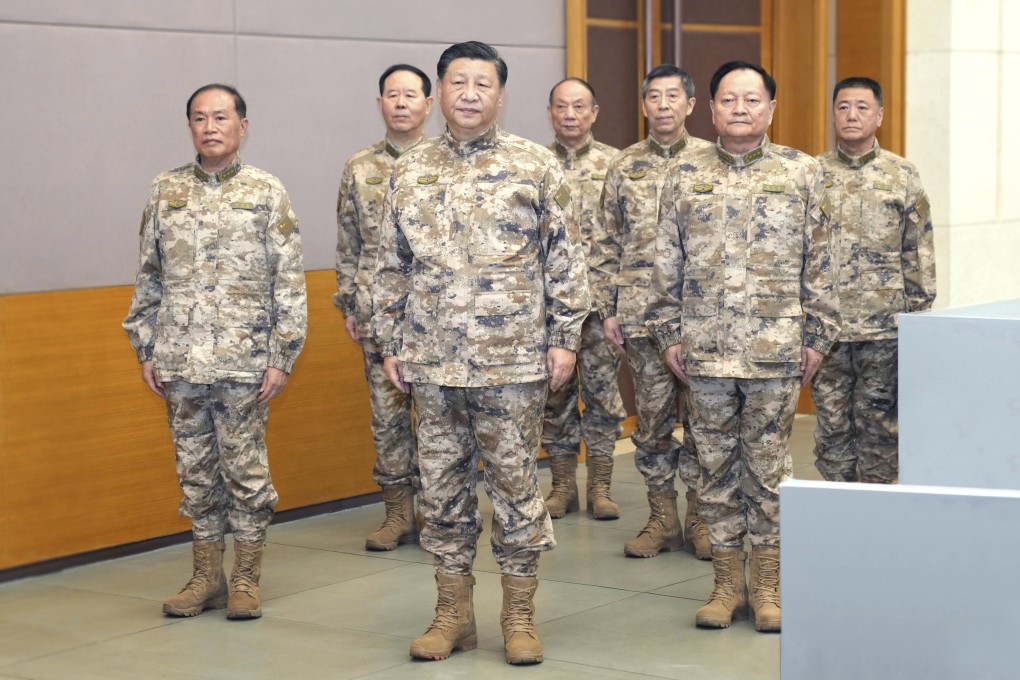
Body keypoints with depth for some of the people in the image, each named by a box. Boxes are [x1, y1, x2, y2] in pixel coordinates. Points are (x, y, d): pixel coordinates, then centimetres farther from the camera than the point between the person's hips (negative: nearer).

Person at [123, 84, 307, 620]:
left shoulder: (267, 192, -1)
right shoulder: (166, 191, 7)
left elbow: (289, 281, -3)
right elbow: (148, 277, 11)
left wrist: (282, 357, -8)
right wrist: (146, 350, 7)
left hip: (244, 361, -3)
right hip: (180, 363, 3)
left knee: (246, 469, 3)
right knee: (195, 470, 9)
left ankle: (246, 580, 14)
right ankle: (208, 576, 20)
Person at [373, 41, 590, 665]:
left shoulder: (536, 166, -1)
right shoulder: (409, 172, 8)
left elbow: (566, 260, -1)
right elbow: (392, 268, 12)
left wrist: (565, 338, -5)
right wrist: (391, 344, 8)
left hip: (513, 361, -3)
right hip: (431, 363, 3)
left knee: (517, 485, 4)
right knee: (443, 486, 9)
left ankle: (520, 615, 16)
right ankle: (454, 613, 21)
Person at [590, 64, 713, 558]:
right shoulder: (623, 168, 8)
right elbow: (607, 245, 10)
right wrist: (607, 309, 4)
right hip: (642, 315, 2)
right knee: (652, 418, 6)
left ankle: (699, 518, 14)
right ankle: (662, 519, 17)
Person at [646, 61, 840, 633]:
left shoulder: (801, 173, 3)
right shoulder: (685, 177, 7)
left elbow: (819, 264, 3)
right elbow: (667, 263, 10)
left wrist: (817, 337, 0)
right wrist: (669, 333, 5)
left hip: (776, 350, -2)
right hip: (706, 350, 2)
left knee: (768, 467, 3)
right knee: (717, 466, 7)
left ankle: (767, 585, 14)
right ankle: (728, 581, 17)